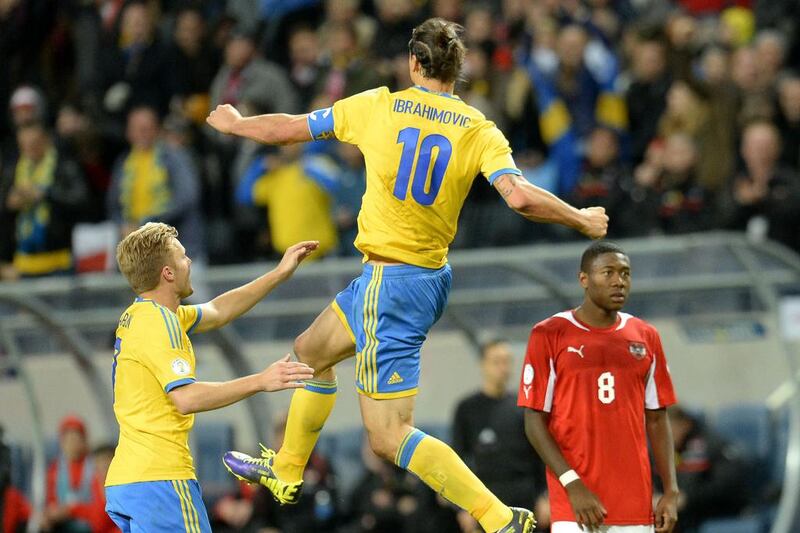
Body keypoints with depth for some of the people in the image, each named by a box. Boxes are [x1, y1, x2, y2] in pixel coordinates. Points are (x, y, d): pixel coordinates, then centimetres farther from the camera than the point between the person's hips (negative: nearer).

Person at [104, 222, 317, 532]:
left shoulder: (139, 316, 17)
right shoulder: (158, 323, -13)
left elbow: (217, 312, 30)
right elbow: (185, 398, -23)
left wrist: (279, 274, 31)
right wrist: (259, 382, -21)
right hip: (159, 480, -10)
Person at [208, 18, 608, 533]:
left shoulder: (379, 106, -8)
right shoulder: (479, 130, -3)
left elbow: (288, 128, 5)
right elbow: (519, 196, -19)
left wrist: (234, 123, 24)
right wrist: (582, 219, -2)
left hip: (390, 279, -7)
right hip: (432, 275, 7)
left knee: (389, 437, -7)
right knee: (310, 352, 30)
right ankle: (285, 472, 49)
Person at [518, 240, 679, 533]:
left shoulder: (646, 337, 11)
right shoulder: (549, 335, -1)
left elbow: (657, 420, 14)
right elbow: (534, 421, -3)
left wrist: (671, 492, 4)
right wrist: (573, 484, -13)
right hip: (576, 502, -4)